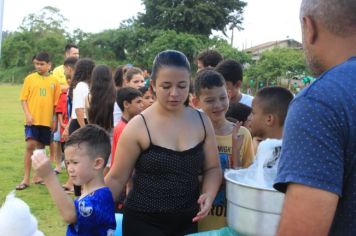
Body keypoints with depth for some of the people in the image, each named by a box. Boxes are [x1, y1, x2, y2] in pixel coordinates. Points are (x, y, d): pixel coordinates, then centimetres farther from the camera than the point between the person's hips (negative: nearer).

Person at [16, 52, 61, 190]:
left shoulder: (54, 81, 5)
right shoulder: (30, 79, 2)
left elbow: (56, 103, 7)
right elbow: (23, 99, 1)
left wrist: (54, 119, 5)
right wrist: (27, 114, -11)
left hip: (46, 120, 2)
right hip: (32, 120, -2)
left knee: (41, 147, 10)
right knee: (30, 145, -11)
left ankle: (38, 176, 22)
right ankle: (26, 179, -5)